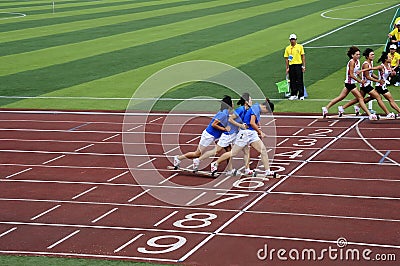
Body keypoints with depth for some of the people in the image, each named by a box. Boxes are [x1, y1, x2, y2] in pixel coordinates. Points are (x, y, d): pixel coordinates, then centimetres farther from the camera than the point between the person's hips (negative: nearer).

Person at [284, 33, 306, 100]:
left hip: (298, 65, -2)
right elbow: (286, 58, 9)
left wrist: (303, 66, -3)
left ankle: (301, 95, 3)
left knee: (300, 81, -2)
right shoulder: (287, 48, 8)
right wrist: (287, 68, 4)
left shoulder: (300, 47, 2)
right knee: (292, 81, 5)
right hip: (291, 66, 2)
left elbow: (303, 56, 3)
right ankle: (294, 95, 13)